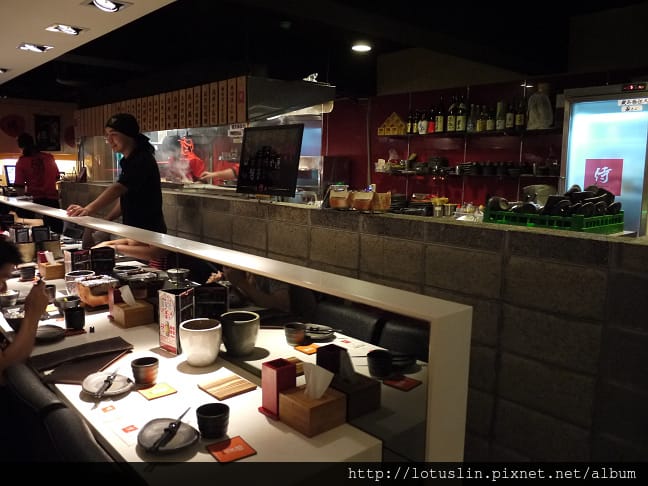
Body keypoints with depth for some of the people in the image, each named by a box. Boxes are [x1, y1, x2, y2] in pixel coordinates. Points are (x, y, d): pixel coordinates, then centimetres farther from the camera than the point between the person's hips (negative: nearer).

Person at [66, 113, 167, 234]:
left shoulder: (142, 160, -20)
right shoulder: (127, 161, 10)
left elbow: (118, 188, -35)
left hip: (149, 232, -9)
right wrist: (107, 220, 6)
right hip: (133, 229, 9)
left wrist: (88, 209, -46)